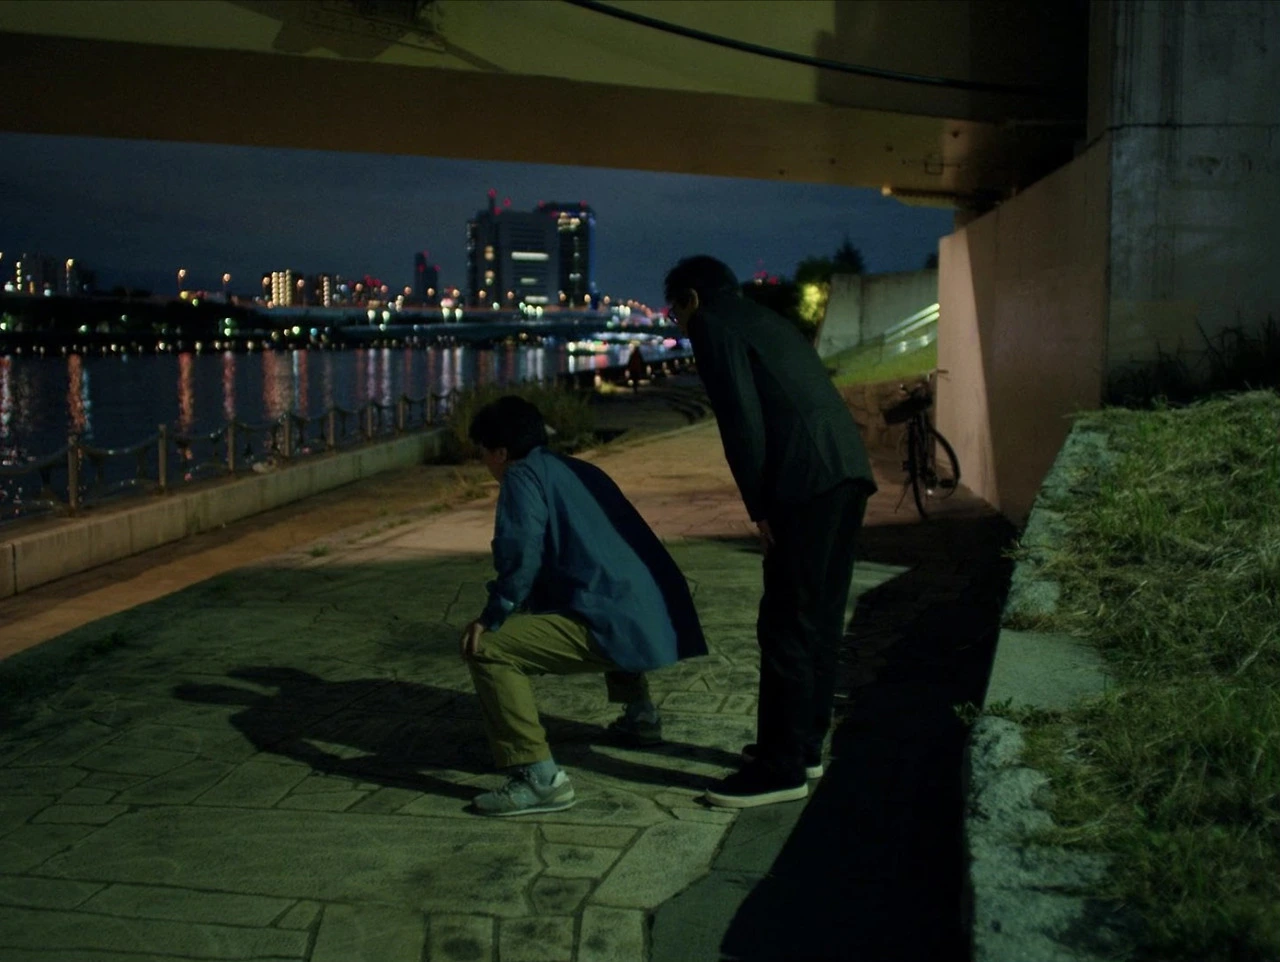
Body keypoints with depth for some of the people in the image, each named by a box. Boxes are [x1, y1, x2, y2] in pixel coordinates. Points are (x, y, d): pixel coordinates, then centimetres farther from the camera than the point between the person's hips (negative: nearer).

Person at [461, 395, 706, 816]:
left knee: (487, 649, -10)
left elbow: (521, 555, -15)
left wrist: (491, 619, -3)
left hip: (622, 624, -9)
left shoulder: (524, 475, 1)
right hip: (661, 619, 9)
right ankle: (640, 714, 45)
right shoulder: (579, 469, 27)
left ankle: (539, 778, -16)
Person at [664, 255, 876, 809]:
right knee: (820, 618, 16)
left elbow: (742, 420, -9)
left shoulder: (712, 327, 3)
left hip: (808, 482, -9)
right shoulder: (770, 322, 29)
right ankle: (805, 745, 26)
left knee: (785, 624, -4)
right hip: (849, 471, 9)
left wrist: (758, 508, -4)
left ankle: (782, 768, 0)